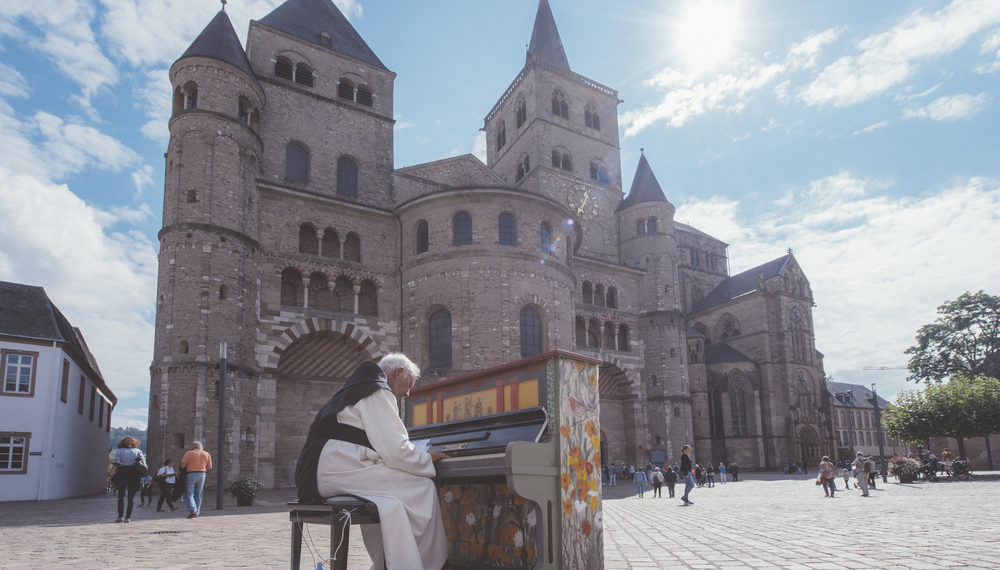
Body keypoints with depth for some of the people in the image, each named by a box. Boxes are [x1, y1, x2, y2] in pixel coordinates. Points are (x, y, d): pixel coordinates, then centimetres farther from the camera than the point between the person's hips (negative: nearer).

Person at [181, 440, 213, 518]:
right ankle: (196, 513, 11)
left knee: (189, 494, 1)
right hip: (202, 475, 4)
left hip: (191, 474, -4)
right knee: (198, 496, 12)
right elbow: (209, 467, 8)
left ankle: (193, 511, -17)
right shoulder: (206, 454, 7)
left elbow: (182, 465, -8)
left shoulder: (188, 453, -3)